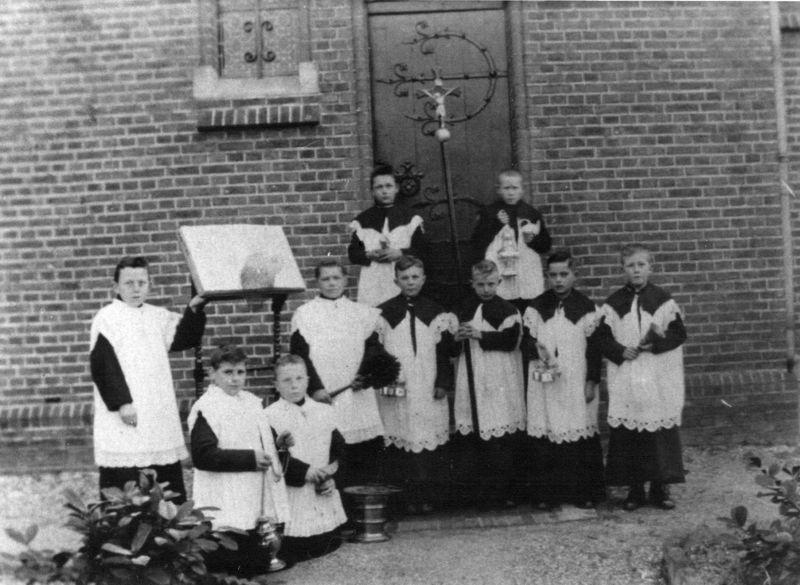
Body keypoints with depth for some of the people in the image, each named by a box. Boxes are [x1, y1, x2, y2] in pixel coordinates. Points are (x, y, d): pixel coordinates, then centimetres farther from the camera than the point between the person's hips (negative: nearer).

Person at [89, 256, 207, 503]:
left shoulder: (158, 317, 15)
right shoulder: (106, 319, -4)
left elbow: (184, 338, 12)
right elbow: (102, 364, -11)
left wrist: (194, 310, -3)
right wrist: (121, 402, -17)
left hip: (160, 415, 6)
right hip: (124, 422, -6)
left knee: (170, 492, 9)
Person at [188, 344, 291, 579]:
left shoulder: (252, 402, 12)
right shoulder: (206, 409, -13)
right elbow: (203, 456, -21)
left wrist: (277, 443, 5)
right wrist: (250, 458, -20)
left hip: (254, 502, 8)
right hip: (225, 506, -8)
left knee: (258, 564, 13)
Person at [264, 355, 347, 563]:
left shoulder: (325, 412, 10)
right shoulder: (269, 417, -5)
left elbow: (339, 451, 10)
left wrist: (332, 478, -6)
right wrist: (304, 472, -19)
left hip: (325, 504, 4)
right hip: (292, 504, -4)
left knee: (326, 549, 9)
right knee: (293, 554, -3)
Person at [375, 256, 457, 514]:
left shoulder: (437, 313, 7)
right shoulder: (383, 313, 5)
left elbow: (444, 352, 6)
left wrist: (443, 383, -1)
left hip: (428, 390, 1)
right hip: (395, 391, -1)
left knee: (430, 440, -1)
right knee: (400, 440, -2)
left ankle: (427, 496, 9)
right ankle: (407, 496, 6)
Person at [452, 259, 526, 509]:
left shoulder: (506, 309, -1)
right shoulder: (464, 308, 13)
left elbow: (510, 340, -14)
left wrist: (480, 334, -16)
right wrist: (457, 337, -4)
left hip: (500, 381, -4)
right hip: (472, 379, 4)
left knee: (500, 442, -4)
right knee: (479, 439, 6)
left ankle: (500, 492, 5)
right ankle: (484, 491, 15)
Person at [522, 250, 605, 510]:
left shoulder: (586, 307, 0)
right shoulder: (536, 307, 6)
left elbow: (594, 347, 0)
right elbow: (527, 339, 7)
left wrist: (592, 381, -4)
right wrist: (536, 349, -15)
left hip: (577, 383, -1)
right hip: (544, 383, 1)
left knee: (581, 437, 1)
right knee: (544, 439, 1)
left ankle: (585, 492, 12)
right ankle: (547, 492, 10)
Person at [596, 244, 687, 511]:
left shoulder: (663, 300, 2)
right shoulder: (614, 303, 5)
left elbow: (679, 333, -1)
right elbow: (603, 338, 4)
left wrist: (656, 343, -15)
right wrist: (620, 351, -12)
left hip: (659, 381, -1)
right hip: (624, 381, 1)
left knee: (661, 433, 1)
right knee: (627, 435, 3)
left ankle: (660, 488, 13)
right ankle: (634, 489, 14)